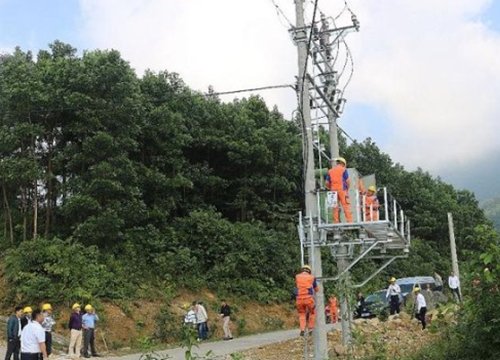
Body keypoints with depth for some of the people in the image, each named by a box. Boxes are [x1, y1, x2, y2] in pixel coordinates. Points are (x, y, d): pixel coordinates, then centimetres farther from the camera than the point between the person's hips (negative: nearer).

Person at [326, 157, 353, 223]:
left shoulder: (330, 171, 13)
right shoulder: (343, 169, 1)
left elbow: (327, 183, 9)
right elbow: (348, 181, -4)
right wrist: (347, 189, 11)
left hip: (333, 190, 4)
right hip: (342, 189, -4)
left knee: (335, 207, 5)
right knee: (346, 206, -5)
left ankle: (336, 222, 2)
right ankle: (349, 221, -11)